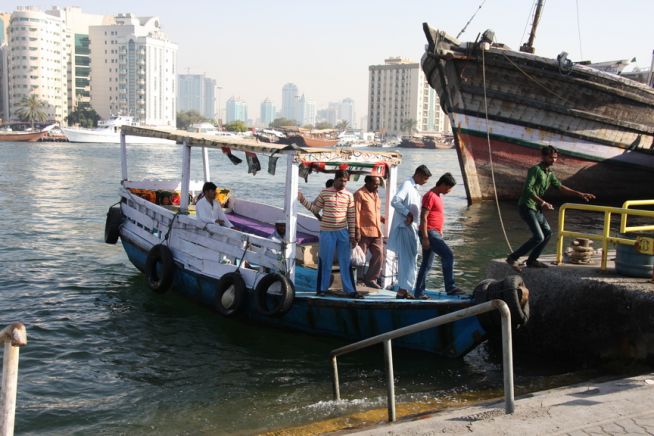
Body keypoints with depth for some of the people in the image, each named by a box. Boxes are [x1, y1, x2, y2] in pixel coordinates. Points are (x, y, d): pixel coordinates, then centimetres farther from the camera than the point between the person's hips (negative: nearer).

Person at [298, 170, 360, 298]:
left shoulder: (349, 195, 2)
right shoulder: (324, 193, -1)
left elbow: (351, 216, 4)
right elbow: (314, 209, 6)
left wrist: (352, 235, 2)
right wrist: (302, 199, -6)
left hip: (343, 232, 1)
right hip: (327, 232, -1)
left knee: (345, 262, 5)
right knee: (325, 261, 6)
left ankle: (349, 290, 11)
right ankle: (322, 288, 17)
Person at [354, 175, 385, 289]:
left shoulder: (375, 194, 18)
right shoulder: (360, 194, -8)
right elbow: (356, 213, -13)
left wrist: (383, 219, 10)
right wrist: (357, 230, -18)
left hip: (377, 232, 8)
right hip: (364, 232, -8)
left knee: (379, 254, 4)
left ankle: (371, 279, 14)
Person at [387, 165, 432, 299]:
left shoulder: (414, 188, 17)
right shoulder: (406, 185, -11)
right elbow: (395, 201, -24)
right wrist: (408, 213, -23)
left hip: (411, 228, 10)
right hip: (404, 227, -10)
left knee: (409, 259, 12)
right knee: (407, 259, -10)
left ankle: (403, 289, 17)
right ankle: (403, 289, -8)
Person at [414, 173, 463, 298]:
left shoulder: (438, 196, 18)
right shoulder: (430, 196, -12)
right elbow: (423, 217, -17)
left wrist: (440, 233, 22)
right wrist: (425, 238, -21)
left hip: (435, 233, 10)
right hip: (429, 232, -10)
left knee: (427, 264, 9)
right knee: (448, 255, -16)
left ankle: (419, 292, 11)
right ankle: (450, 287, -14)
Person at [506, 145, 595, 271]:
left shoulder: (550, 174, 13)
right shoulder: (535, 170, -14)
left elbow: (560, 187, 15)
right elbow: (528, 189, -24)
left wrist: (580, 194, 7)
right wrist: (542, 203, -30)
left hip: (536, 208, 10)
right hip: (527, 207, -10)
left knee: (547, 233, 14)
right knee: (538, 237, -16)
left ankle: (531, 260, 22)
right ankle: (513, 258, -9)